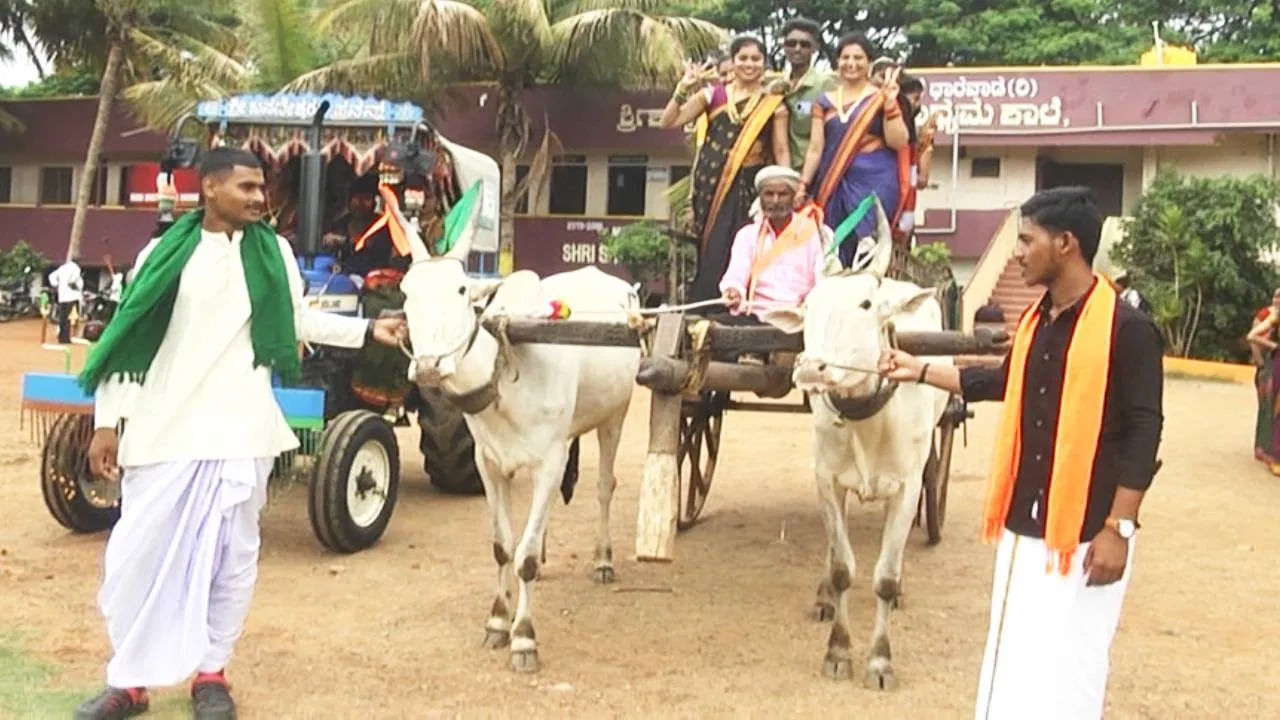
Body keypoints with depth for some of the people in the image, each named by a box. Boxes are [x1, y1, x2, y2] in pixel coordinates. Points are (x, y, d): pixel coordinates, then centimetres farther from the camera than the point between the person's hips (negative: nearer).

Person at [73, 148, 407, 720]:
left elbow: (298, 320, 13)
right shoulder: (164, 254, -1)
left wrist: (367, 330, 4)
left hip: (240, 431, 1)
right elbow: (127, 338, 2)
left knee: (231, 554, 8)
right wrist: (107, 421, 1)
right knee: (134, 553, 4)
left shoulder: (273, 252, 4)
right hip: (163, 430, -1)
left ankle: (210, 673, 23)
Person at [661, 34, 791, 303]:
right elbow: (669, 122, 3)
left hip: (753, 188, 0)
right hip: (714, 185, 0)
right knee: (712, 255, -4)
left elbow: (781, 150, 5)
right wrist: (684, 88, -9)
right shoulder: (714, 95, 8)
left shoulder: (774, 103, 7)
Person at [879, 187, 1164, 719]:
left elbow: (1143, 433, -14)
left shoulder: (1125, 328, -13)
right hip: (1024, 528, 7)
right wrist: (920, 371, 26)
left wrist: (1118, 529, -17)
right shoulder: (1036, 320, 9)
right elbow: (1006, 385, 25)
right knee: (1015, 660, 15)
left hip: (1086, 534, -7)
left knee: (1068, 667, 2)